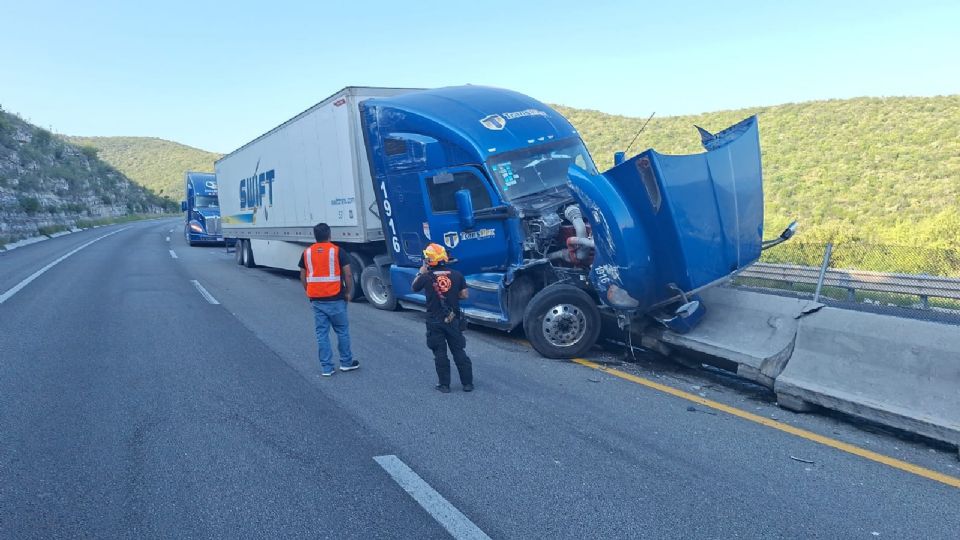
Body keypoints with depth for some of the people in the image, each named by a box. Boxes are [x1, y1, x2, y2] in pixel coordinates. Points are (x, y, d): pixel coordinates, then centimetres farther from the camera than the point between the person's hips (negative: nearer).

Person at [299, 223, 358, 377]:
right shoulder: (337, 251, -7)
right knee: (342, 330, 11)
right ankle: (346, 362, 19)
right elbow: (348, 274, -9)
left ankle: (326, 367, 9)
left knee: (322, 333, 8)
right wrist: (349, 292, 3)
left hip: (316, 300, 3)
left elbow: (303, 277, 10)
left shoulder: (307, 253, 5)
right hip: (335, 299, -3)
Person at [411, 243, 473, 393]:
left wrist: (421, 273, 18)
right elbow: (464, 295, -1)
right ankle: (467, 383, 14)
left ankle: (444, 385, 13)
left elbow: (414, 287, 7)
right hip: (453, 320, 2)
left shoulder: (426, 277, -11)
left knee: (440, 354, 8)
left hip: (435, 322, -2)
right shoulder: (456, 275, -6)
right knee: (459, 351, 10)